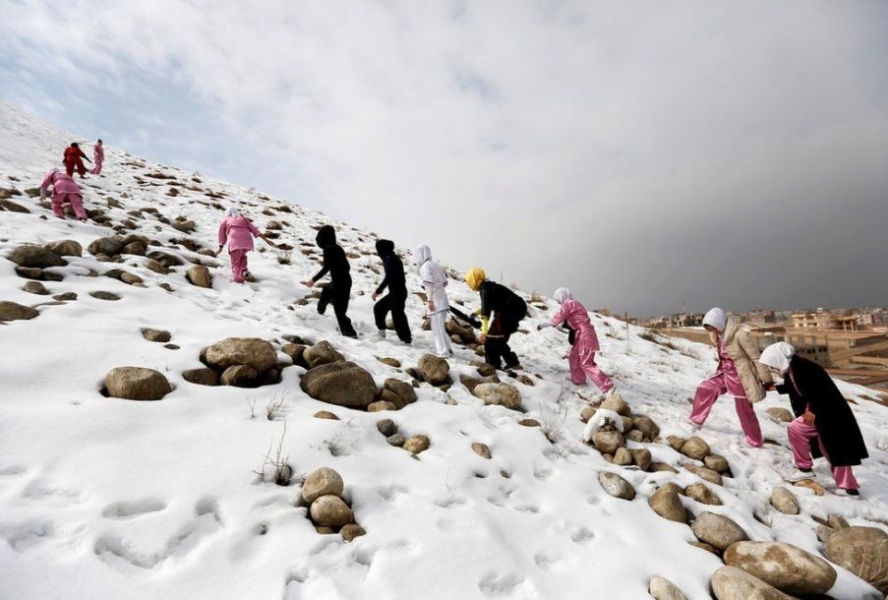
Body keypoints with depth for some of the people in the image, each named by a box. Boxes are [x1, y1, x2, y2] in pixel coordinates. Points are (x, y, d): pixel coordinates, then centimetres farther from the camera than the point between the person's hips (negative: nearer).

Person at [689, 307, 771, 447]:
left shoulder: (739, 334, -23)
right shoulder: (717, 334, -1)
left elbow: (756, 357, -17)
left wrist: (766, 378, -13)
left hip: (740, 375, -7)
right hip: (724, 372, 7)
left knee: (744, 409, 6)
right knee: (704, 389, 4)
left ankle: (755, 441, 26)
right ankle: (696, 421, 20)